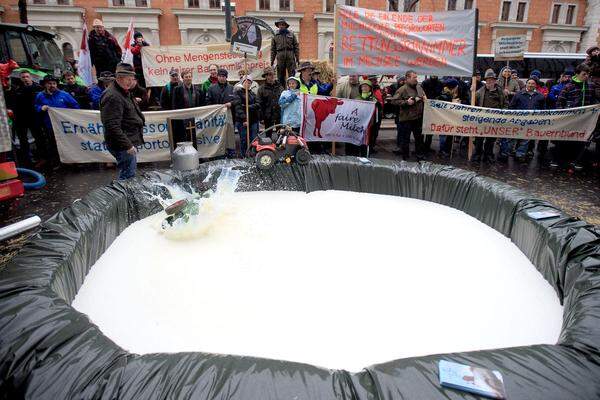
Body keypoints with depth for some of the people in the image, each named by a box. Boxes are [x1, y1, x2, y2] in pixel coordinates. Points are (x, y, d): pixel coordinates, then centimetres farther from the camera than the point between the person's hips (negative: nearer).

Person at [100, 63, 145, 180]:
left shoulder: (125, 93, 16)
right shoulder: (112, 97, -17)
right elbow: (112, 126, -24)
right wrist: (127, 145, -25)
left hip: (130, 143, 11)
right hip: (123, 146, -11)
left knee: (129, 174, 19)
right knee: (127, 177, -7)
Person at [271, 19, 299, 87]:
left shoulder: (291, 34, 9)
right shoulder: (275, 36, 10)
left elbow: (296, 46, 7)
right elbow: (273, 49, 10)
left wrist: (297, 57, -1)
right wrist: (272, 60, 5)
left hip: (290, 56, -1)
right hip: (280, 57, 1)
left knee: (292, 74, -4)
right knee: (280, 76, 4)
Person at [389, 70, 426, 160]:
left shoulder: (419, 87, 10)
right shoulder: (402, 89, -12)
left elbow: (424, 96, 28)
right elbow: (393, 100, -17)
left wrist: (424, 98, 4)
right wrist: (406, 102, -21)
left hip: (418, 117, 7)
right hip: (407, 118, -6)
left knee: (419, 136, 15)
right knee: (405, 137, 3)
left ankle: (419, 154, 28)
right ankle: (405, 155, 16)